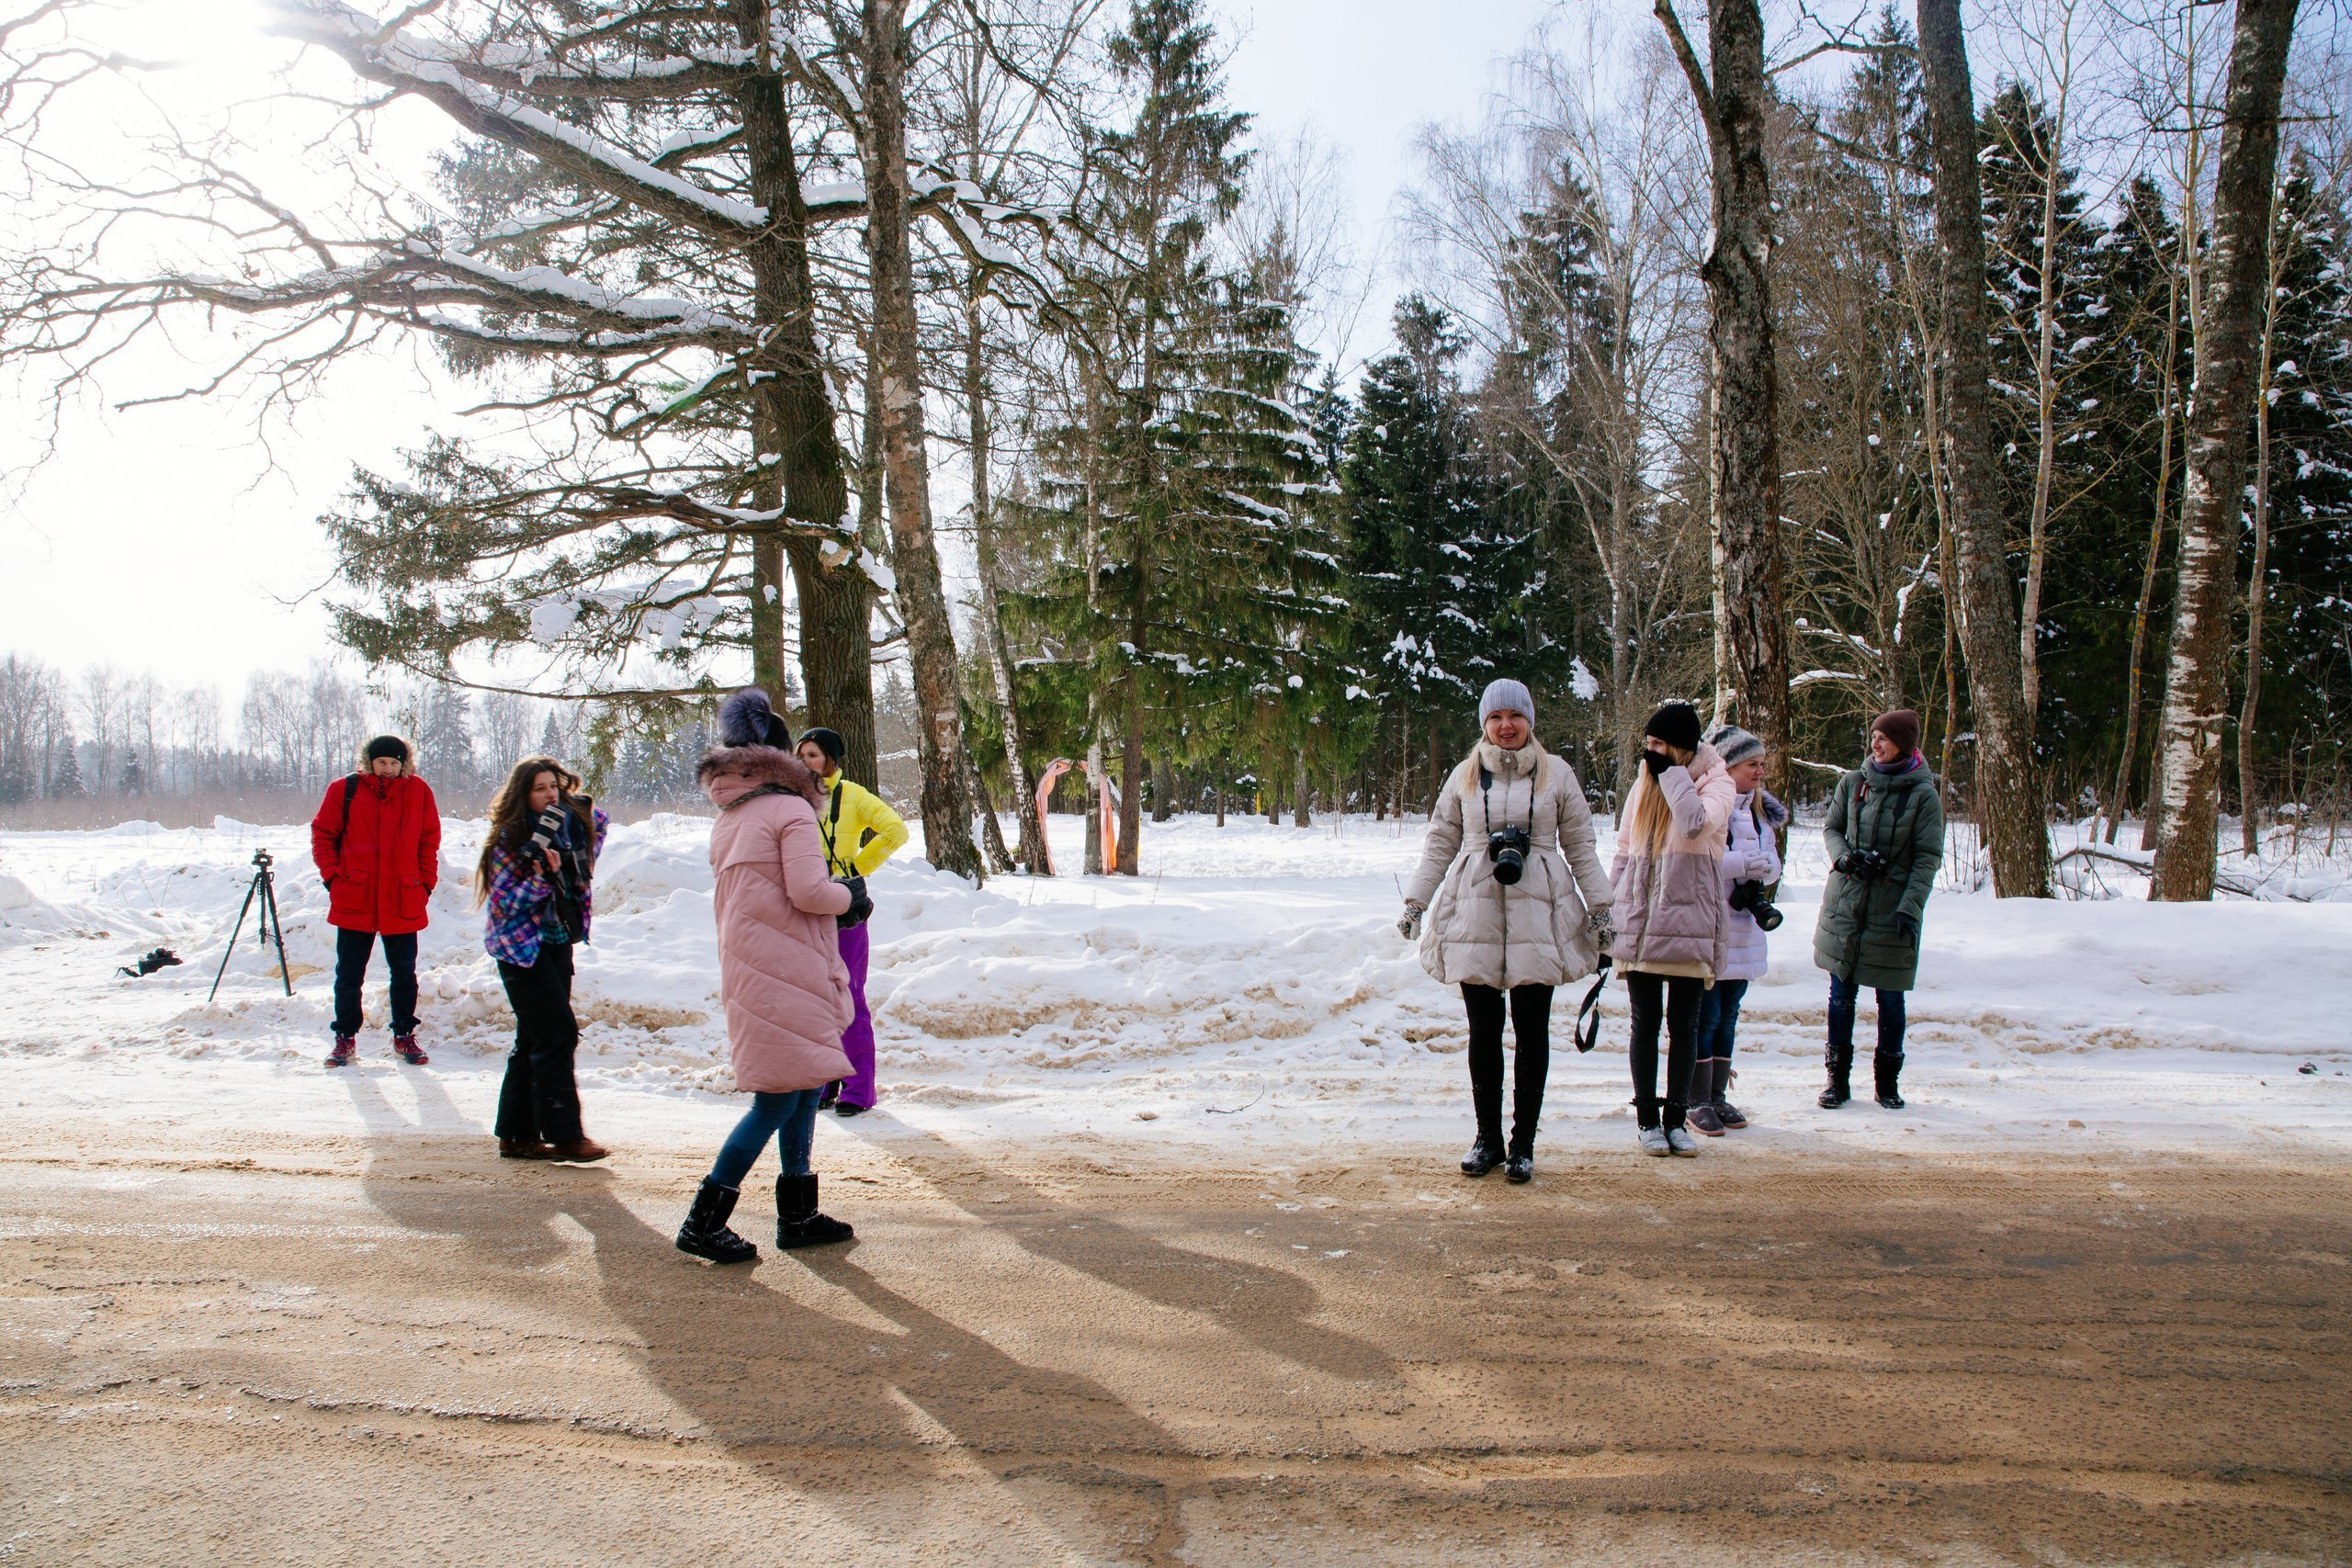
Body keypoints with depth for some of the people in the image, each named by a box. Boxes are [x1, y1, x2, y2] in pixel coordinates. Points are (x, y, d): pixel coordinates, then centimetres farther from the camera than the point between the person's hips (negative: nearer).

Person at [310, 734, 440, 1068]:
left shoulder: (418, 791, 2)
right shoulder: (344, 790, -1)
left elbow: (430, 841, 7)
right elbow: (323, 834, 5)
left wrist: (426, 883, 0)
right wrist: (332, 877, -4)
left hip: (404, 903, 1)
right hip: (354, 901, 0)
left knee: (404, 973, 9)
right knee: (349, 974, 8)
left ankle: (404, 1036, 21)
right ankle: (345, 1038, 19)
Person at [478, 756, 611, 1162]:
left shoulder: (572, 823, 2)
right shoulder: (509, 840, -13)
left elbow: (599, 820, 27)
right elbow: (506, 903, -15)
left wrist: (583, 862, 13)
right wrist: (542, 877, -29)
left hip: (558, 942, 7)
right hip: (521, 947, -7)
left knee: (535, 1039, 9)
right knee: (558, 1032, -12)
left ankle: (518, 1135, 16)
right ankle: (563, 1134, -7)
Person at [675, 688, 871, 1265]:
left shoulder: (727, 824, 14)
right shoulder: (791, 811, -10)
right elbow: (809, 892, -19)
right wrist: (851, 896, 1)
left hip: (745, 971, 9)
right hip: (784, 973, -9)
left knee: (804, 1087, 15)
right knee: (779, 1098, -4)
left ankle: (798, 1216, 20)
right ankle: (704, 1222, -2)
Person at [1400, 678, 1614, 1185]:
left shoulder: (1557, 774, 8)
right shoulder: (1465, 776, 11)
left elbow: (1580, 845, 10)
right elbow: (1440, 842, 14)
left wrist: (1599, 907, 6)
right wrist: (1415, 901, 9)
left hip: (1536, 915, -1)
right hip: (1475, 915, 1)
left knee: (1531, 1030, 1)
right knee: (1483, 1029, 2)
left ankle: (1523, 1143, 11)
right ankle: (1487, 1138, 15)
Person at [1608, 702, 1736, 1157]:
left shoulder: (1716, 783, -1)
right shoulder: (1643, 785, 12)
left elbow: (1695, 824, -24)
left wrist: (1671, 772, -13)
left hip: (1688, 926, -3)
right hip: (1638, 925, 3)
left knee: (1684, 1025, 5)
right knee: (1645, 1022, 6)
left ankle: (1676, 1118, 16)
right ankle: (1647, 1119, 15)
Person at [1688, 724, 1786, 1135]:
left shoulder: (1761, 810, 14)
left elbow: (1771, 859, 13)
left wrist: (1762, 872, -9)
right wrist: (1743, 863, -22)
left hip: (1742, 929, 8)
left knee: (1727, 1016, 13)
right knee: (1705, 1016, -4)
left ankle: (1718, 1096, 22)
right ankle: (1697, 1103, 4)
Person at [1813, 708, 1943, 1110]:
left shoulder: (1923, 795, -5)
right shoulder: (1853, 783, 4)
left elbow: (1928, 858, -6)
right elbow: (1830, 828, 12)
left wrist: (1910, 907, -16)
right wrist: (1845, 856, -10)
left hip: (1892, 909, -2)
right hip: (1844, 902, 3)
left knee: (1890, 999, 5)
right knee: (1841, 993, 6)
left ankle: (1887, 1081, 19)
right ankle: (1838, 1078, 16)